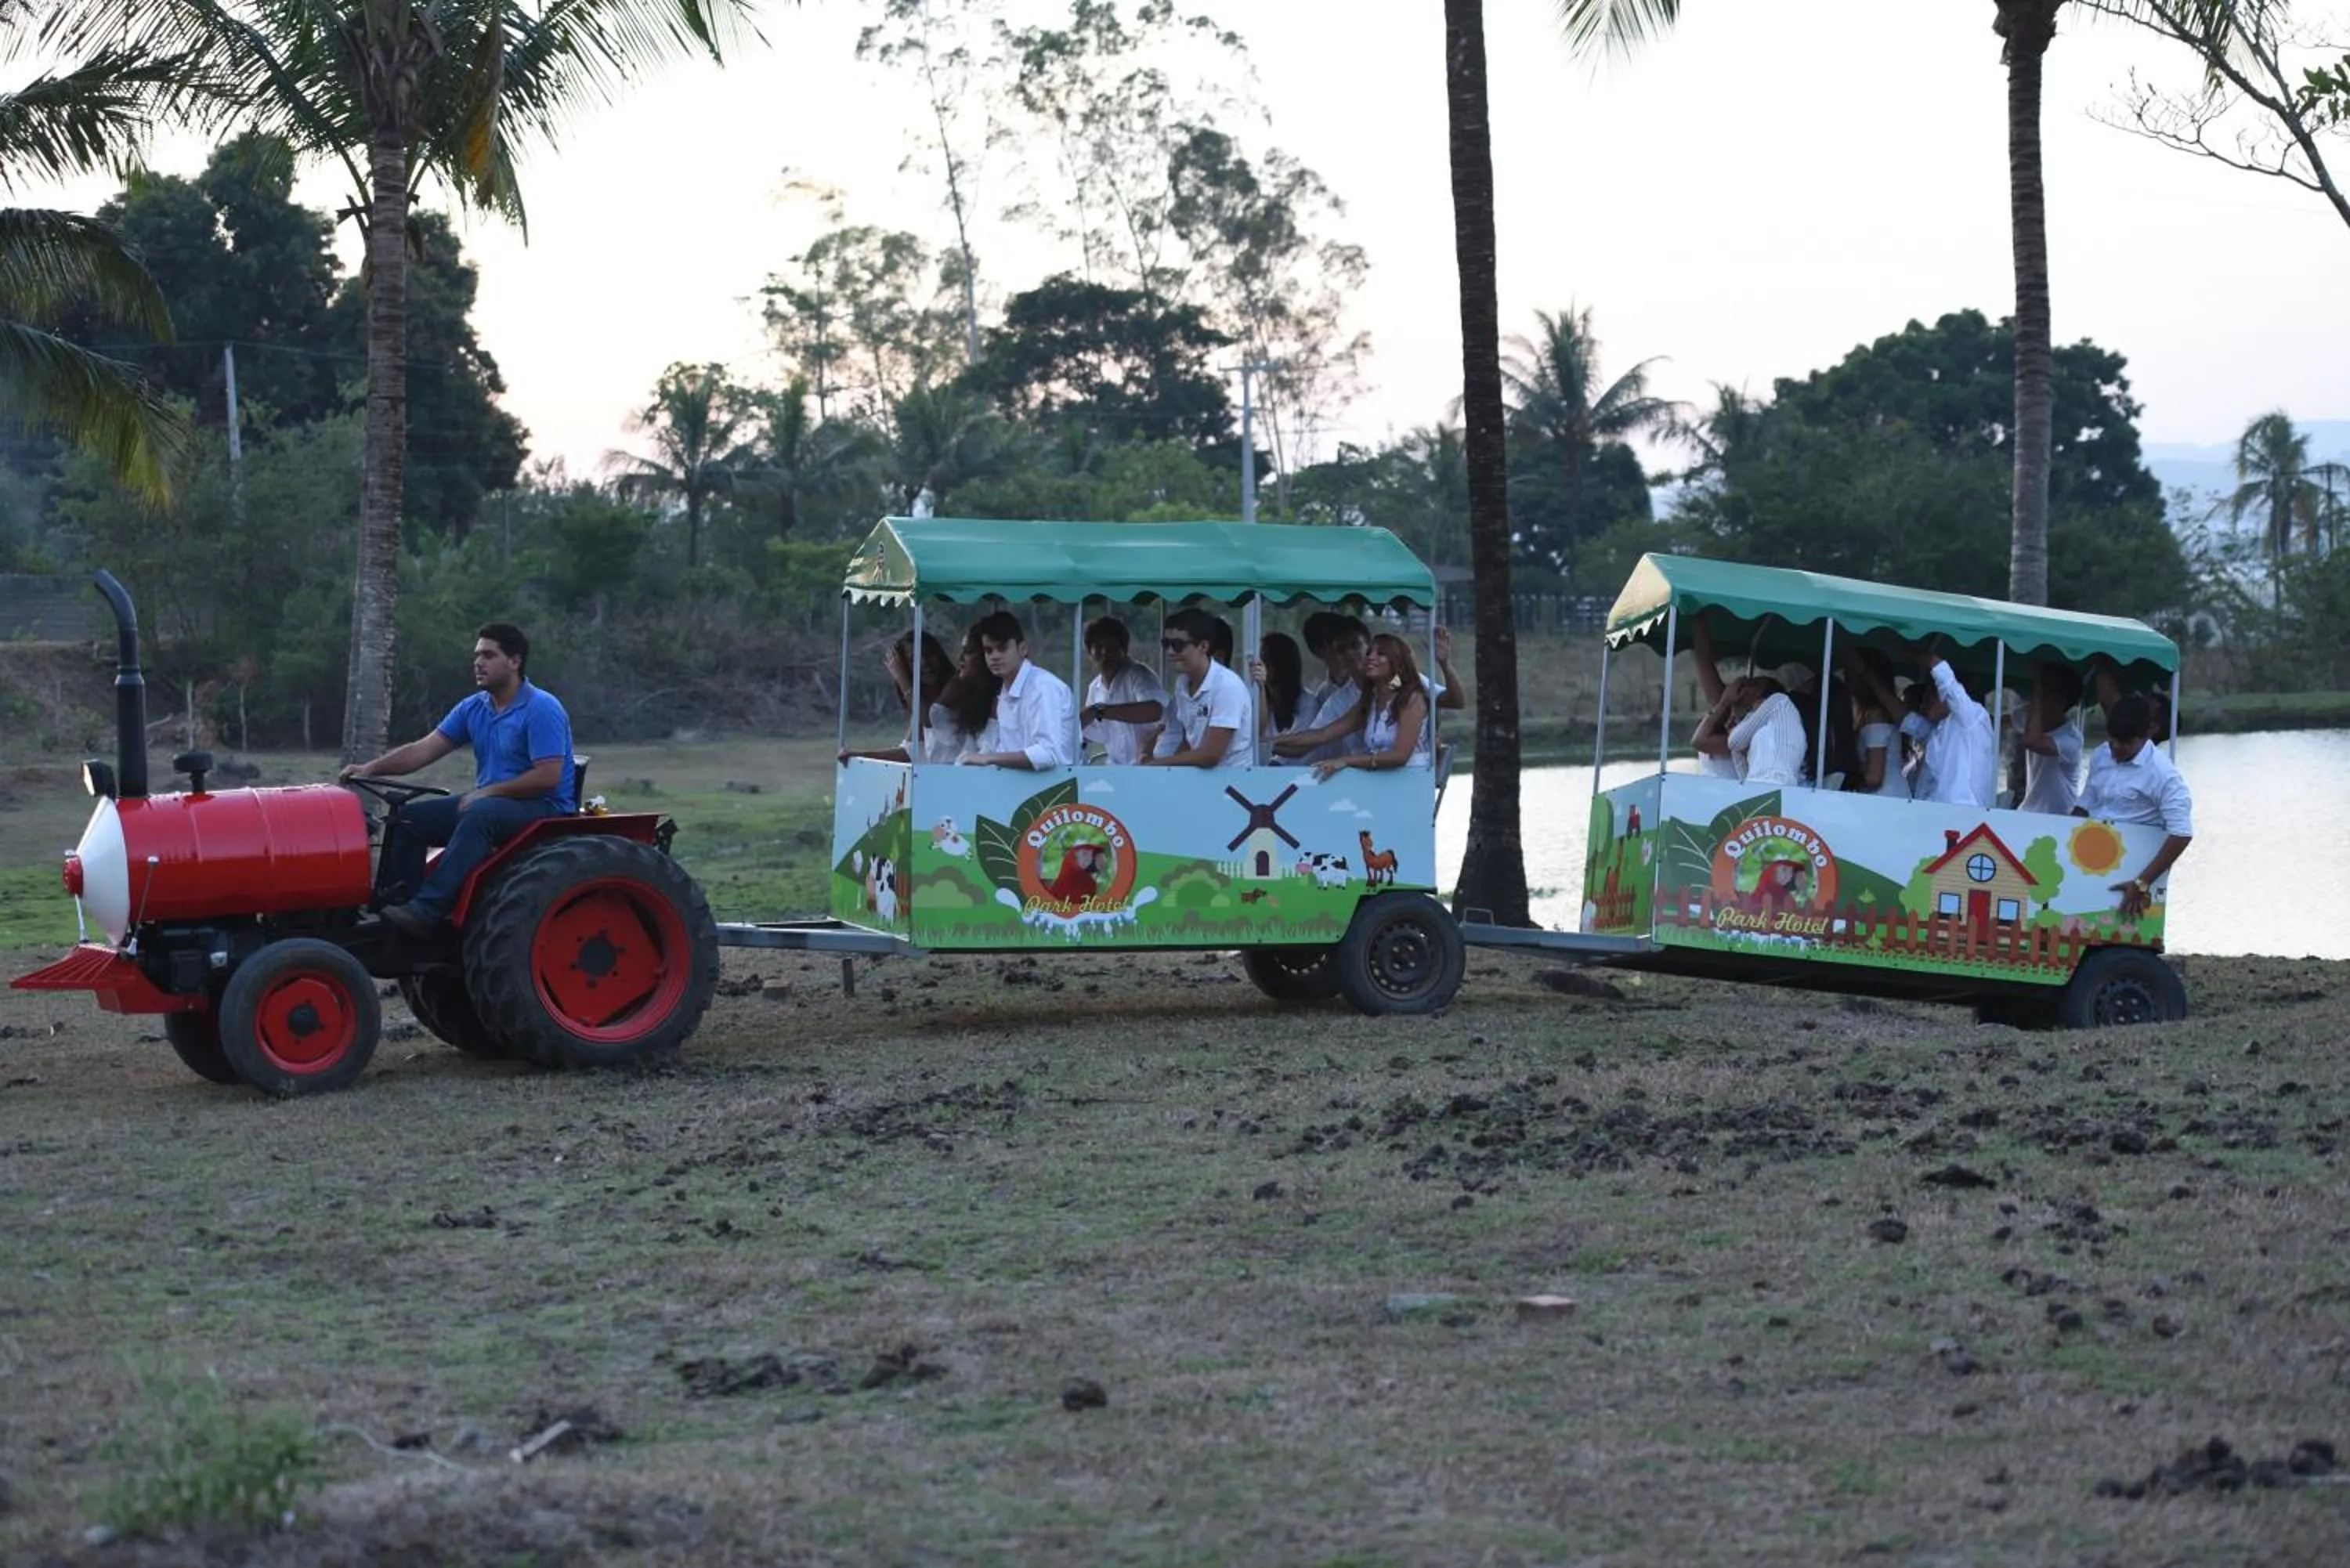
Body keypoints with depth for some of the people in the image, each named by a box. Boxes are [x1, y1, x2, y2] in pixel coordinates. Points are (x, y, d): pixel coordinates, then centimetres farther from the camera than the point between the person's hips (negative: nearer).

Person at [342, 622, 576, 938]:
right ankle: (400, 902, -11)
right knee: (410, 817, -6)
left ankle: (428, 911, -44)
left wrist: (487, 792, -20)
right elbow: (424, 749, 4)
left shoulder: (542, 709, -14)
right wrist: (371, 768, -9)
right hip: (487, 803, 8)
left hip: (543, 807, -8)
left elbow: (548, 777, -21)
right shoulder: (473, 709, 9)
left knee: (480, 815, -38)